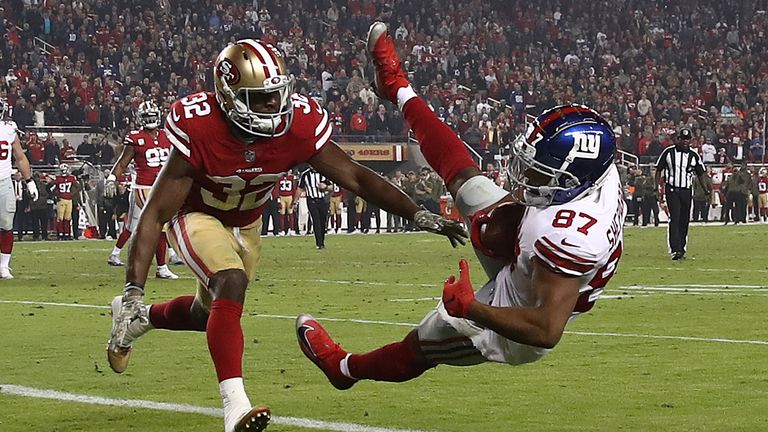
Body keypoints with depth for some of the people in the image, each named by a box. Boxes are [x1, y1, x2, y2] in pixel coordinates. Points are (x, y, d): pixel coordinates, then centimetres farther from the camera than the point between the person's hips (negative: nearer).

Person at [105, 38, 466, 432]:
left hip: (246, 223, 6)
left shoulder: (300, 124, -26)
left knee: (207, 314, 19)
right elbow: (156, 212, -31)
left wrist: (418, 215, -23)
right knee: (231, 283, -32)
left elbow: (354, 176, -16)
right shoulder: (199, 130, -35)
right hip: (196, 217, -6)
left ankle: (137, 317, 49)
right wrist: (134, 286, -38)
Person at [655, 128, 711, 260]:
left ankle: (681, 249, 13)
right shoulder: (668, 152, -1)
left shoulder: (693, 156, 6)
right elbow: (659, 171, 4)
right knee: (675, 219, -14)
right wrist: (659, 189, -2)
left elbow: (700, 174, 14)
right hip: (671, 190, -3)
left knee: (684, 221, 4)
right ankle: (675, 250, -19)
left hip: (686, 191, 3)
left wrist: (706, 189, 4)